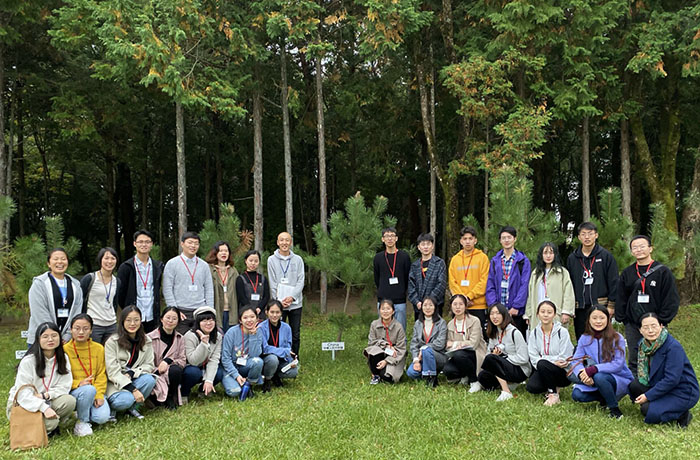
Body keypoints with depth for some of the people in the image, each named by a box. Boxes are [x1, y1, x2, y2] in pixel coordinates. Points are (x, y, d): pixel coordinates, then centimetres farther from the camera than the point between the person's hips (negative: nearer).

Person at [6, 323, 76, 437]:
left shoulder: (63, 359, -1)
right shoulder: (28, 361, -15)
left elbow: (64, 387, -5)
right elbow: (23, 393, -21)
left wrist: (45, 395, -24)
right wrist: (45, 408, -34)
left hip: (47, 401, 4)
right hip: (22, 405, -4)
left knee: (69, 401, -27)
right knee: (50, 423, -30)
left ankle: (51, 425, -1)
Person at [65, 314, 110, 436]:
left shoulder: (98, 348, 5)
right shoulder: (65, 349, -3)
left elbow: (101, 375, 4)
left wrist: (99, 395, -10)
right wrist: (78, 384, -22)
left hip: (95, 392, 2)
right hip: (73, 392, -2)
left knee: (102, 418, -23)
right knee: (89, 389, -37)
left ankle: (87, 411, 13)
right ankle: (81, 422, -12)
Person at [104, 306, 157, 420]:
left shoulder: (146, 341, 2)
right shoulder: (112, 342, -10)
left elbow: (149, 365, 1)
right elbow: (113, 371, -16)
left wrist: (131, 373, -19)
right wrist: (133, 389, -24)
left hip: (134, 380, 4)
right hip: (115, 383, -4)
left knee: (149, 379, -28)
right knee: (126, 399, -33)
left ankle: (133, 407, -3)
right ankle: (111, 408, 2)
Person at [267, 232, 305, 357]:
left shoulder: (298, 260, 6)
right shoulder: (272, 260, 3)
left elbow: (301, 281, 1)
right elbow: (272, 283, 1)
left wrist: (292, 297, -11)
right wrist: (279, 300, -8)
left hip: (295, 303, 1)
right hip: (278, 304, -1)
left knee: (296, 335, 6)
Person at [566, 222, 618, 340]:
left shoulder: (606, 256, 1)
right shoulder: (572, 258, 9)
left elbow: (613, 282, 0)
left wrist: (611, 305, -5)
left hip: (601, 306, -3)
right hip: (580, 308, 3)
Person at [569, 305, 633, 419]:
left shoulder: (617, 338, -12)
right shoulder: (584, 338, -1)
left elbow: (618, 364, -21)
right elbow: (576, 361, -8)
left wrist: (593, 369, -32)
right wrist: (582, 374, -31)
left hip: (621, 380, -4)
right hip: (593, 381, 4)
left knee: (599, 377, -35)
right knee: (576, 395, -20)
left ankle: (614, 409, -13)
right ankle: (604, 398, 6)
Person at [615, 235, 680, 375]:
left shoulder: (663, 272, -1)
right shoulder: (627, 273, 10)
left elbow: (672, 300, -4)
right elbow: (620, 299, 13)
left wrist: (661, 321, -9)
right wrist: (622, 319, 4)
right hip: (632, 326, 3)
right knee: (634, 362, 8)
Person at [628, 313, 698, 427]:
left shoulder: (674, 347, -23)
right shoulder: (644, 345, 0)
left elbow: (672, 380, -25)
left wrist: (648, 396, -21)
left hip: (683, 393, -7)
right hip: (661, 386, 7)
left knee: (648, 411, -23)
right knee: (634, 386, -15)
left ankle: (682, 415, 0)